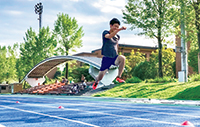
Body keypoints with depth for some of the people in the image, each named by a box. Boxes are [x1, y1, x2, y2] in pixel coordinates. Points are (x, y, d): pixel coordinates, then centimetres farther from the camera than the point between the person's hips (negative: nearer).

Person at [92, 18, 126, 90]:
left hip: (115, 57, 3)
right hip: (106, 58, -3)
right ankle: (96, 82, 36)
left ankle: (119, 77, -22)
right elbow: (109, 36, -31)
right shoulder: (105, 32, -7)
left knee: (122, 58, -31)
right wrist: (119, 30, -43)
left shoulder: (117, 36, 8)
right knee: (101, 76, -1)